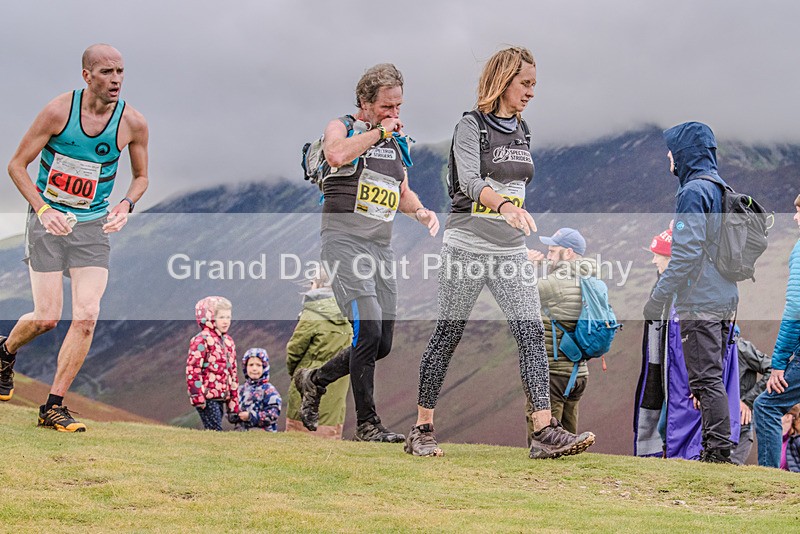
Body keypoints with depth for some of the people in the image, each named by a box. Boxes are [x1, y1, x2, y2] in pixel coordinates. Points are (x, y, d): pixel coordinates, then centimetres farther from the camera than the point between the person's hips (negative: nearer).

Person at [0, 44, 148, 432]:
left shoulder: (133, 123, -5)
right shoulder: (58, 111, -12)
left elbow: (141, 176, 11)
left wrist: (127, 205, -10)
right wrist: (43, 210, -18)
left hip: (93, 226, 2)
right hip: (48, 221, -2)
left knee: (87, 315, -11)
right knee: (47, 316, -6)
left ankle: (53, 407, -1)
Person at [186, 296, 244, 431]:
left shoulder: (228, 341, 17)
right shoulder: (201, 340, -8)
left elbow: (233, 372, 21)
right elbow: (192, 368, -14)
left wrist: (234, 400, 19)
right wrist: (197, 396, -18)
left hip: (221, 397, 8)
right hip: (207, 397, -8)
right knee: (215, 430, -12)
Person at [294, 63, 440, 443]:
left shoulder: (396, 141, 18)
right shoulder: (342, 127, 0)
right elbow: (336, 156, -24)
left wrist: (420, 211, 7)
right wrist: (379, 131, -13)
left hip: (381, 247, 7)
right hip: (344, 240, -7)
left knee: (382, 345, 6)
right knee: (368, 329, -20)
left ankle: (314, 380, 29)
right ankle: (367, 423, -11)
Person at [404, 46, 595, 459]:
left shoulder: (521, 131, 13)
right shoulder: (471, 126, -8)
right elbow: (470, 181, -24)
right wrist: (506, 205, -40)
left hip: (510, 251, 6)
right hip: (467, 247, -6)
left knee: (532, 333, -7)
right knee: (447, 335, 1)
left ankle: (545, 432, -12)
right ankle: (422, 430, 12)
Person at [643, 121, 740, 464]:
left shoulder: (693, 191, -12)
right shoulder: (723, 191, 17)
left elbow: (686, 253, -20)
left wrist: (658, 298, -15)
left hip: (699, 303, -9)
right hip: (725, 300, 9)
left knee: (706, 378, -8)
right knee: (712, 377, 12)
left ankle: (719, 448, -10)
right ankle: (716, 448, 13)